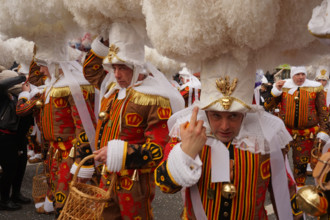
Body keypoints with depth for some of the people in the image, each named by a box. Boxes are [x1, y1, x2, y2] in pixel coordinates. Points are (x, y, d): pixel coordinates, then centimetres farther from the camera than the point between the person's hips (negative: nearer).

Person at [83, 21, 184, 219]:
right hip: (108, 176, 7)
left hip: (136, 182, -7)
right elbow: (91, 69, 24)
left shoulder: (156, 99, -18)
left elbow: (159, 148, -21)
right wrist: (105, 40, 9)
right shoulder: (113, 87, 5)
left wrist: (118, 153, -29)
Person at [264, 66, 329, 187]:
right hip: (285, 131, 0)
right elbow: (267, 106, -1)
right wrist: (275, 90, -15)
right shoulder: (283, 86, 1)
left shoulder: (316, 88, -1)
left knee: (301, 163, 9)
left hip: (307, 135, 0)